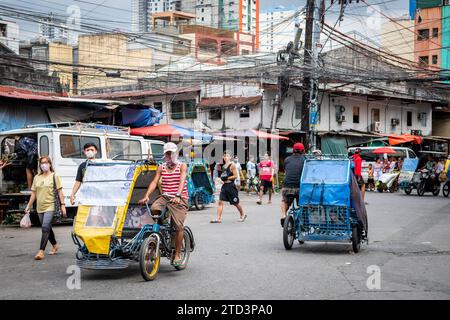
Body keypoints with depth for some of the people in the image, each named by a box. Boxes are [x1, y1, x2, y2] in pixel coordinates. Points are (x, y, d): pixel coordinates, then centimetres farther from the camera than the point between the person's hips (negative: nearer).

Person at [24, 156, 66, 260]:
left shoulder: (54, 176, 0)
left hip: (50, 206, -5)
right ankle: (55, 246, 34)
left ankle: (41, 251, -18)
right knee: (47, 228, 15)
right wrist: (29, 206, 12)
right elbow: (33, 193, 16)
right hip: (40, 207, 5)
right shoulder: (37, 177, 13)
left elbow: (60, 192, -2)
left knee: (45, 228, -16)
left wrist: (62, 205, -9)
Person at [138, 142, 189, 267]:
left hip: (179, 199, -4)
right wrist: (146, 196, -15)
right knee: (153, 209, -26)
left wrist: (177, 196, -32)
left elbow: (182, 181, -14)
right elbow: (154, 182, 1)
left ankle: (177, 255, -5)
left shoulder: (182, 166, 3)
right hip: (165, 197, 4)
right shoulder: (161, 167, 13)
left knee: (178, 226, -13)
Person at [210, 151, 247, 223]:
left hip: (231, 186, -6)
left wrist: (227, 178, -17)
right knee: (220, 202, -5)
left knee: (235, 203, 7)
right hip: (224, 185, 6)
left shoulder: (232, 165, -9)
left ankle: (242, 215, 28)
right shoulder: (223, 166, 12)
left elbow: (235, 176, -13)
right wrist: (222, 178, 6)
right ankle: (218, 218, -7)